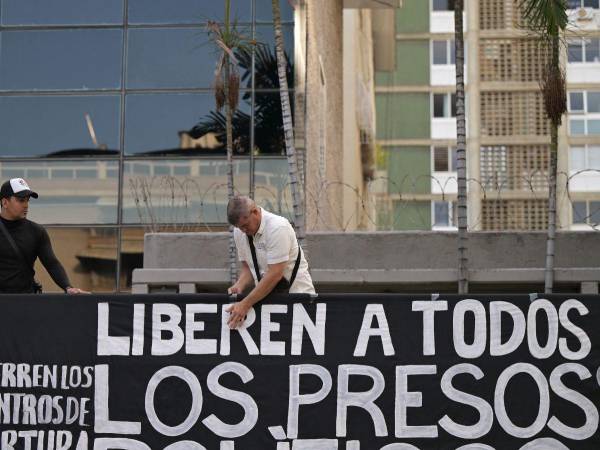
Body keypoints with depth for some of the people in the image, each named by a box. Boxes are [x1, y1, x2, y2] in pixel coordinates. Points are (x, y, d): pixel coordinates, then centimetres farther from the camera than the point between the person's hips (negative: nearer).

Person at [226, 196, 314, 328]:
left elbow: (275, 274, -24)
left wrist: (245, 304, -25)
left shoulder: (278, 227, -20)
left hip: (295, 292, -6)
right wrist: (239, 286, -11)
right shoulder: (239, 231, 2)